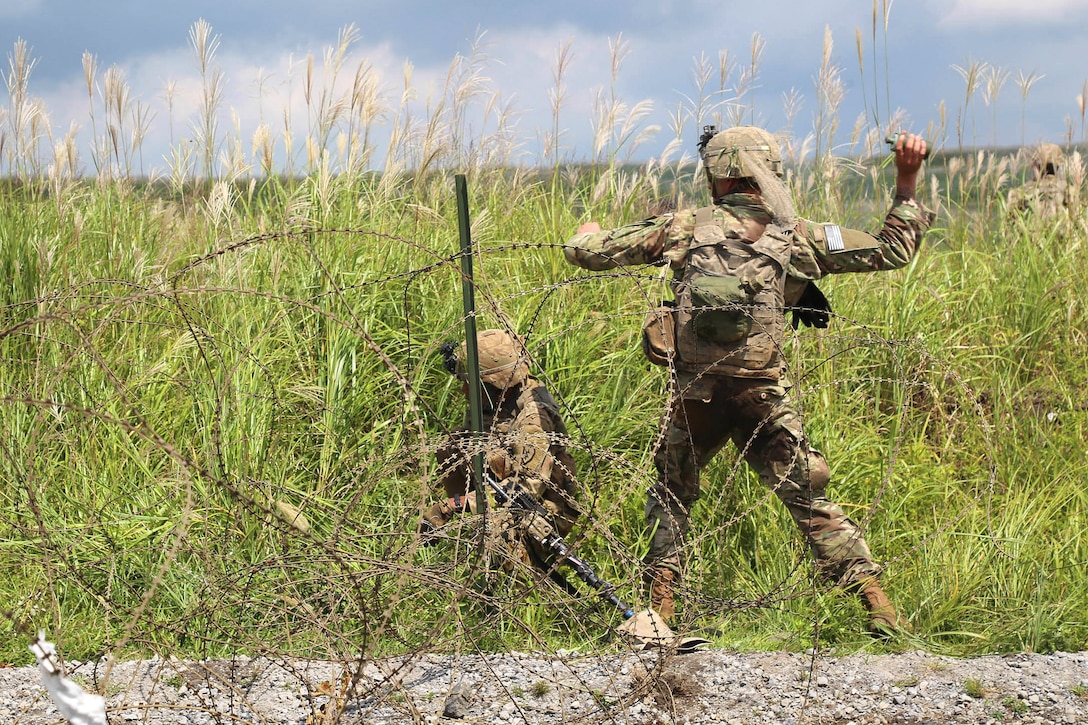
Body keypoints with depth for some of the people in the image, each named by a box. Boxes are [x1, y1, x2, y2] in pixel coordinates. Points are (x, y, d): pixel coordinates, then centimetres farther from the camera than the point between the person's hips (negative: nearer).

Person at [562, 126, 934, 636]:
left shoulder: (683, 227, 2)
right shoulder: (797, 238, 2)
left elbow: (587, 253, 8)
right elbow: (893, 250, 7)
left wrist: (587, 234, 32)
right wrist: (907, 181, 11)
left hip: (694, 397, 0)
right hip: (765, 399, 0)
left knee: (670, 494, 21)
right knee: (809, 500, 7)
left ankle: (660, 603, 14)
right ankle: (877, 606, 1)